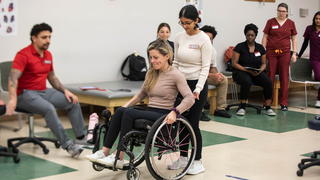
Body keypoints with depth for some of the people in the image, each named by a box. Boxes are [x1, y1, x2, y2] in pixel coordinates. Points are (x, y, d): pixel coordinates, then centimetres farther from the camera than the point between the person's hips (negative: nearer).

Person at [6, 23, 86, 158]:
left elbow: (52, 77, 20)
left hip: (43, 91, 8)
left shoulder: (48, 55, 9)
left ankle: (81, 137, -1)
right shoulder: (24, 55, -16)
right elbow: (13, 78, -27)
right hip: (26, 94, -8)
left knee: (73, 102, -2)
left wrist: (65, 91, 5)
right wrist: (12, 99, -42)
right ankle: (68, 145, -32)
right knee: (49, 108, -33)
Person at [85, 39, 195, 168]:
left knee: (128, 113, -28)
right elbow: (142, 94, 24)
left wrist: (175, 112, -28)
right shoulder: (151, 73, 13)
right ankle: (105, 152, -23)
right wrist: (126, 105, 12)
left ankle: (119, 159, -26)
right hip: (150, 112, 6)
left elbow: (190, 98, -16)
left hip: (163, 116, -6)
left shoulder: (175, 75, -8)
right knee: (120, 111, -21)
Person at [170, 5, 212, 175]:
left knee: (193, 123, -3)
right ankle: (183, 158, 24)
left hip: (197, 84, -6)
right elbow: (175, 63, 11)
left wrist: (198, 89, -21)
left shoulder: (203, 39, -13)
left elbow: (205, 67, -14)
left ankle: (198, 162, 11)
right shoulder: (179, 37, 4)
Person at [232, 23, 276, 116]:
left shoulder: (260, 48, 10)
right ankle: (242, 107, -25)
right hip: (241, 72, -3)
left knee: (268, 82, -25)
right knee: (247, 82, -38)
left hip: (257, 73, 4)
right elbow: (234, 63, -6)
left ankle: (268, 107, -17)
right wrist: (247, 70, -18)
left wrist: (260, 71, -11)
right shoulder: (240, 47, -1)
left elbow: (264, 63, 12)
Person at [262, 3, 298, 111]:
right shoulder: (271, 22, 3)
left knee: (284, 77, 2)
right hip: (271, 52, -1)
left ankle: (284, 103, 7)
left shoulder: (291, 23, 6)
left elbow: (294, 39, 9)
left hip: (285, 53, 1)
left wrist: (294, 53, 2)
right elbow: (265, 37, 4)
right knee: (270, 77, -1)